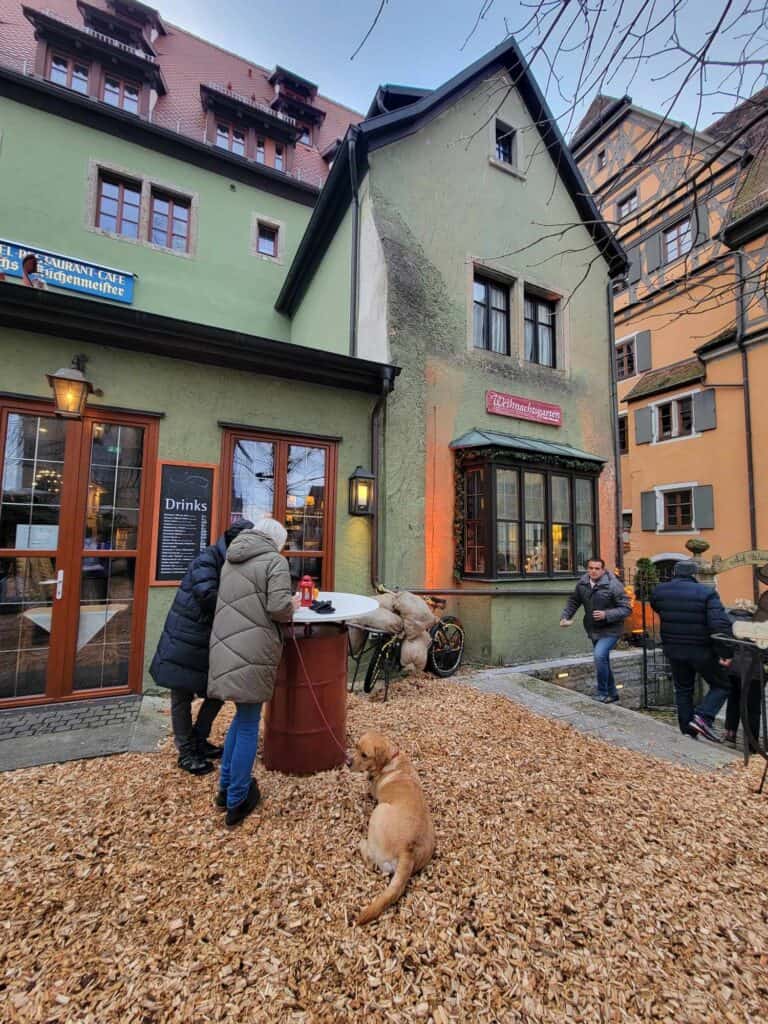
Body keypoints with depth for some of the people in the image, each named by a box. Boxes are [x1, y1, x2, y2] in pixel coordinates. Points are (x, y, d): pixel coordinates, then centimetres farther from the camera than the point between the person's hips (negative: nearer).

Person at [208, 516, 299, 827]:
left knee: (242, 716, 23)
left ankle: (226, 787, 34)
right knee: (248, 725, 7)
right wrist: (292, 605, 5)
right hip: (252, 651, -7)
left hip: (227, 647, 7)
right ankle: (237, 802, 20)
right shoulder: (275, 561, -7)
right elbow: (278, 607, -16)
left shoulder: (231, 560, 15)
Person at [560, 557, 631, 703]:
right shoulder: (582, 583, -1)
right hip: (593, 630, 6)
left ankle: (602, 693, -5)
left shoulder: (613, 585, -18)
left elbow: (626, 608, -17)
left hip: (610, 630, -6)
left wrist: (606, 614, -28)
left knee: (600, 656, -22)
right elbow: (573, 601, 13)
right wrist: (565, 616, 0)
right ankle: (612, 694, 34)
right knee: (602, 660, 16)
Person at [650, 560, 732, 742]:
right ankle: (703, 716, -3)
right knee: (721, 685, 15)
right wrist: (725, 652, -20)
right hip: (701, 650, -4)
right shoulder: (706, 593, -14)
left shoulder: (659, 591, -1)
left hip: (673, 649, 4)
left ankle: (687, 731, 21)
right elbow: (721, 624, -22)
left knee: (683, 689, 18)